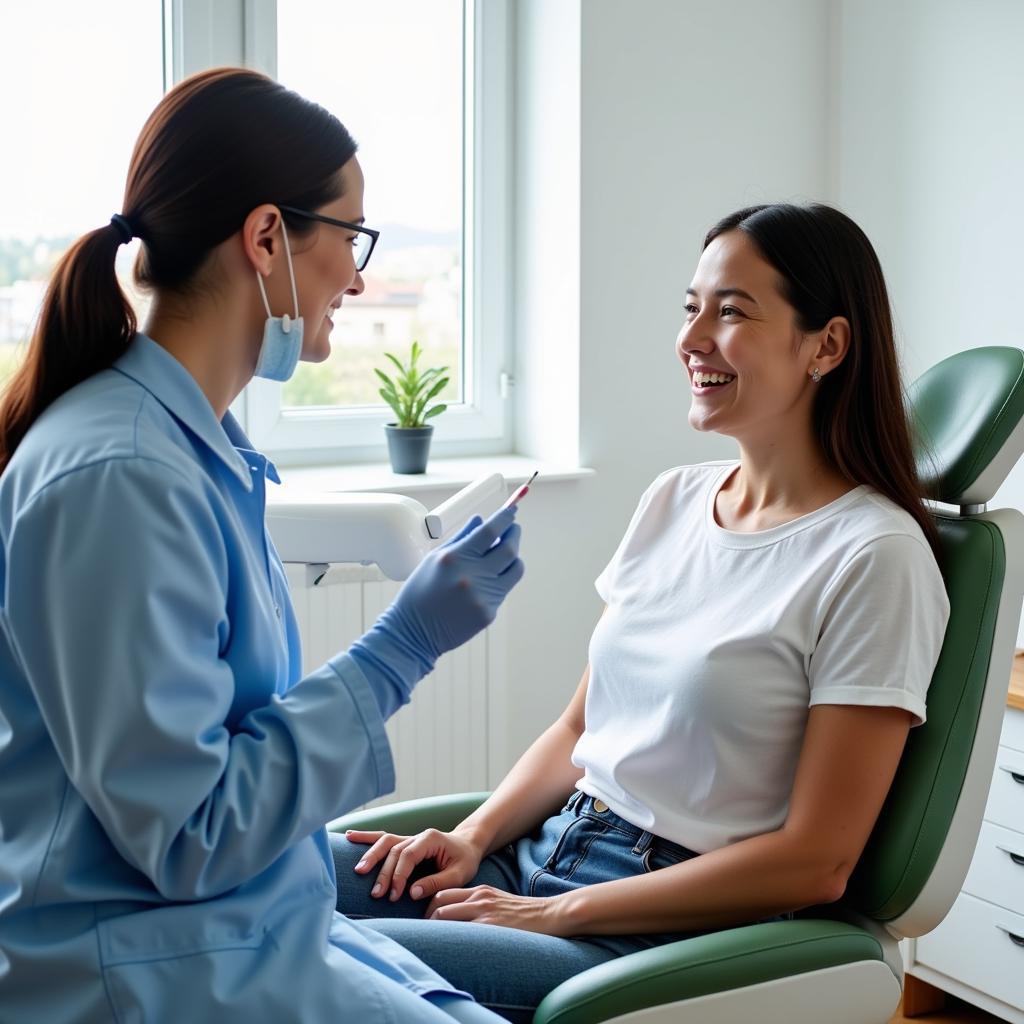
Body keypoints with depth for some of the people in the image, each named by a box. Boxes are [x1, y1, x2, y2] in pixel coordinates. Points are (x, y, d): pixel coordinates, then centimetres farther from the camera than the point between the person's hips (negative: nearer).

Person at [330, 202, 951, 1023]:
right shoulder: (674, 500, 10)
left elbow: (815, 863, -14)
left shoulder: (874, 556, -12)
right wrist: (473, 839, -2)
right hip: (547, 846, 7)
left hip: (677, 924, -7)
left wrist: (558, 914, -14)